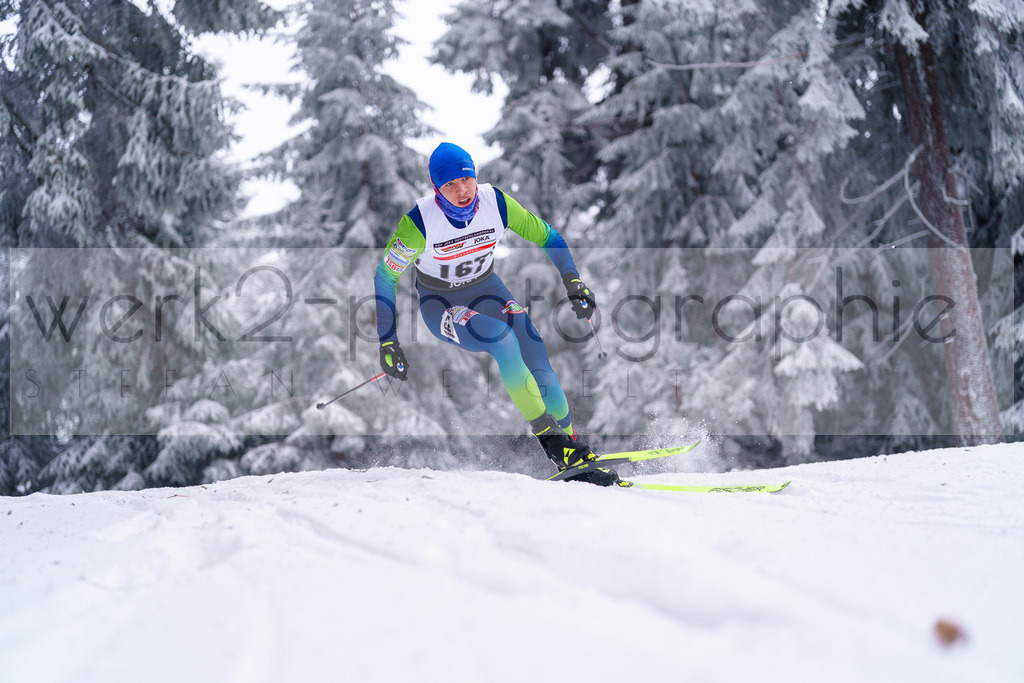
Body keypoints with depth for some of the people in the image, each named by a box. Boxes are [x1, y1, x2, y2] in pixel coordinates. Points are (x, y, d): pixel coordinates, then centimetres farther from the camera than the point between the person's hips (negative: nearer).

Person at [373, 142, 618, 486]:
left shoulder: (496, 203, -18)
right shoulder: (420, 220, -26)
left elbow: (547, 237, -4)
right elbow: (383, 275, -18)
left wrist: (573, 282, -16)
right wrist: (387, 341, -21)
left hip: (487, 290, 3)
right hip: (440, 303, -3)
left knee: (541, 371, -15)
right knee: (501, 336, -34)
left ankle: (573, 457, 2)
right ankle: (548, 436, -25)